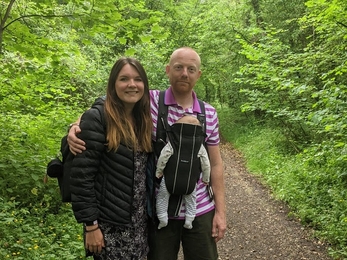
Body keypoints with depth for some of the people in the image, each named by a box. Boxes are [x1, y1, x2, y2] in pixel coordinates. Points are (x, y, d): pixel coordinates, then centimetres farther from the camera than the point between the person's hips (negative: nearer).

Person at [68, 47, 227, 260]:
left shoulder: (209, 114, 0)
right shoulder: (151, 102, -8)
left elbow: (215, 164, 4)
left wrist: (221, 211, 3)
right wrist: (78, 125, -24)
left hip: (200, 211, 2)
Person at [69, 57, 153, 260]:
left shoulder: (144, 120, 7)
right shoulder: (97, 118, -13)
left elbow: (146, 171, 10)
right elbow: (82, 175, -15)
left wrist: (151, 215, 8)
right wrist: (90, 224, -16)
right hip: (109, 224, -6)